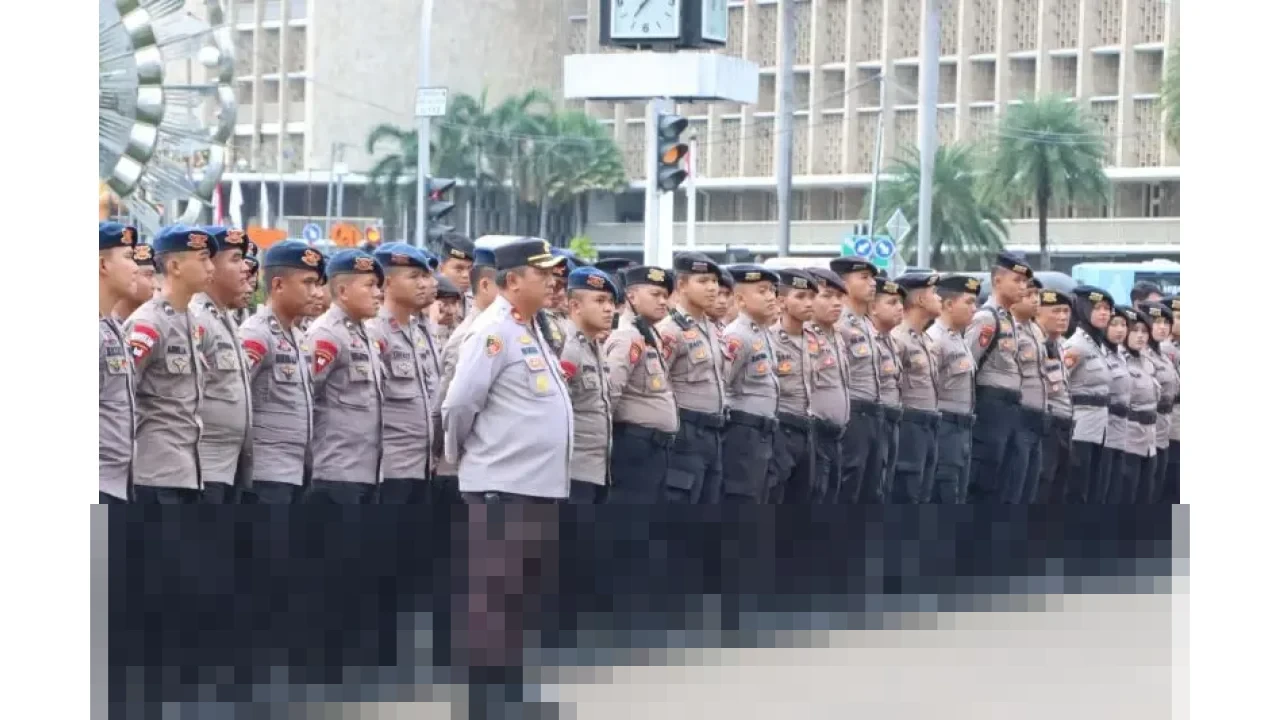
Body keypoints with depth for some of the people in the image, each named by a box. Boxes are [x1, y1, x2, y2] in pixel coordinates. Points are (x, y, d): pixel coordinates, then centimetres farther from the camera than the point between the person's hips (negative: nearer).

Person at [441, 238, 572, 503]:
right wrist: (459, 454, -2)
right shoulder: (494, 331, -13)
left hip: (539, 482, 10)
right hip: (502, 484, -10)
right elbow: (459, 404, -15)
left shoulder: (530, 330, 17)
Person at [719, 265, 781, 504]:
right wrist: (729, 417, -12)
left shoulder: (766, 335, 15)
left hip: (763, 435, 10)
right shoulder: (737, 336, -15)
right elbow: (716, 384, -20)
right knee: (740, 502, -7)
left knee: (754, 504, 12)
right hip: (742, 433, -10)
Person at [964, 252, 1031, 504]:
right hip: (991, 405, -9)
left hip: (1011, 407, 9)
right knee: (982, 481, -7)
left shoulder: (1011, 320, 18)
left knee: (999, 483, 10)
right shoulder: (986, 317, -11)